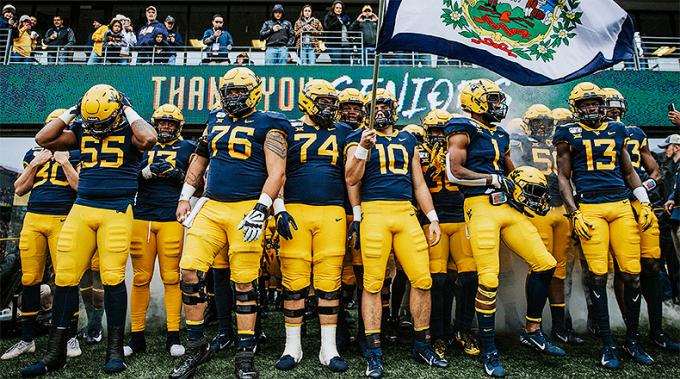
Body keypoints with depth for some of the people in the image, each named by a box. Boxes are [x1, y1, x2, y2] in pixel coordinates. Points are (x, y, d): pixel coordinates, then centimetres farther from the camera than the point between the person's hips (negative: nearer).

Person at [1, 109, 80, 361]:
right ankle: (27, 339, 19)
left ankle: (71, 337, 5)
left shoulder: (76, 155, 5)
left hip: (63, 221, -4)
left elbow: (82, 188, -6)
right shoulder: (33, 154, 19)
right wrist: (34, 165, 4)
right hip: (33, 220, 5)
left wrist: (65, 162, -9)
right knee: (29, 279, 6)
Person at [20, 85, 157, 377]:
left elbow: (149, 138, -21)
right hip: (81, 210, 5)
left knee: (112, 278, -7)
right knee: (65, 277, 2)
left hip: (117, 213, -4)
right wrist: (71, 112, 8)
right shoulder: (82, 131, 14)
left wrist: (130, 111, -7)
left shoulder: (130, 130, 1)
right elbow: (43, 139, 8)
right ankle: (55, 353, 15)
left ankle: (115, 350, 8)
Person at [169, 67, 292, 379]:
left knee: (244, 283, 0)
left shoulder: (268, 125, -1)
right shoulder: (215, 120, 17)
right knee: (190, 271, -3)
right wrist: (185, 196, 19)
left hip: (247, 209, -5)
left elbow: (277, 172, -9)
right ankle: (196, 346, 15)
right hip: (210, 207, 5)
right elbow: (199, 160, 25)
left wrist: (260, 210, -17)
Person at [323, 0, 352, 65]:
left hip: (346, 44, 5)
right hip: (334, 45, -5)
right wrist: (340, 21, -9)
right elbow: (327, 28, -13)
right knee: (336, 65, -10)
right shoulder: (329, 17, 6)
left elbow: (350, 30, 26)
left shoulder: (344, 17, 22)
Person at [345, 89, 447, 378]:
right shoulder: (358, 138, 8)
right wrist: (363, 148, -15)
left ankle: (422, 344, 20)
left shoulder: (408, 140, 20)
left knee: (422, 279, 1)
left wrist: (432, 218, 15)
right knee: (373, 283, -3)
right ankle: (374, 353, 9)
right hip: (374, 211, -4)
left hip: (406, 213, 4)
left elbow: (419, 183, 21)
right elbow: (351, 180, -3)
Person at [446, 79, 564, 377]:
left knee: (545, 264, 4)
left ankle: (532, 331, 21)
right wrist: (494, 179, -11)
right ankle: (489, 351, 8)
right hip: (481, 207, -8)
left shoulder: (500, 136, 23)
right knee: (488, 280, -8)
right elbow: (454, 172, -12)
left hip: (508, 207, 8)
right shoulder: (464, 130, -1)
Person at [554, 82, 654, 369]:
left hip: (622, 206, 4)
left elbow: (629, 171, 22)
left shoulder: (617, 130, 18)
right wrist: (574, 213, -4)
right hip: (589, 208, -3)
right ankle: (608, 343, 7)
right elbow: (563, 177, 5)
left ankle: (633, 338, 18)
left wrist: (644, 203, 12)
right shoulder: (569, 135, 7)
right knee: (598, 275, -5)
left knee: (632, 273, 1)